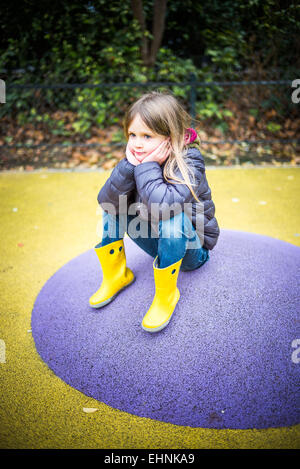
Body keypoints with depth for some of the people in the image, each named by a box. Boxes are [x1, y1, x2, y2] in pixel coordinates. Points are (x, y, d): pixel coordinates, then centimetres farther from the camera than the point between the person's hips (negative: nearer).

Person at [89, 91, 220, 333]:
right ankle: (115, 275, 2)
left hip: (190, 245, -5)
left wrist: (147, 167, -35)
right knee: (112, 201, -9)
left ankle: (166, 293, -17)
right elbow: (106, 202, -21)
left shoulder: (189, 163, -27)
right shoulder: (140, 158, -10)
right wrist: (129, 165, -32)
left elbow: (162, 205, -47)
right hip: (156, 240, 6)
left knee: (172, 214, -37)